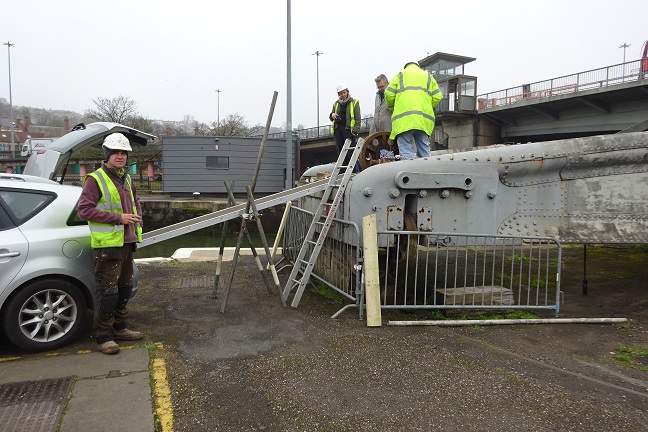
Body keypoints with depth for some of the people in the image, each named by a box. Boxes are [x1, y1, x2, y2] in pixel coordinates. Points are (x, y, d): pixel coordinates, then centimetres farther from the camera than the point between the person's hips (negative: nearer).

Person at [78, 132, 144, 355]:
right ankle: (103, 337, 7)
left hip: (126, 242, 9)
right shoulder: (95, 179, -11)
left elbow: (135, 201, 30)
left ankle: (119, 328, 30)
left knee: (125, 287, 16)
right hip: (107, 244, -9)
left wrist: (137, 218, 10)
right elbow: (84, 209, -18)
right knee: (107, 291, -5)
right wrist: (118, 218, -21)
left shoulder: (126, 178, 15)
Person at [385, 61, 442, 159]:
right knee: (424, 154, 6)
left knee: (406, 154, -10)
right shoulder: (428, 76, 26)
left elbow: (389, 94, 8)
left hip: (404, 118, -3)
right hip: (424, 119, 3)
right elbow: (437, 97, 14)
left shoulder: (400, 75, 19)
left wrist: (392, 107, 25)